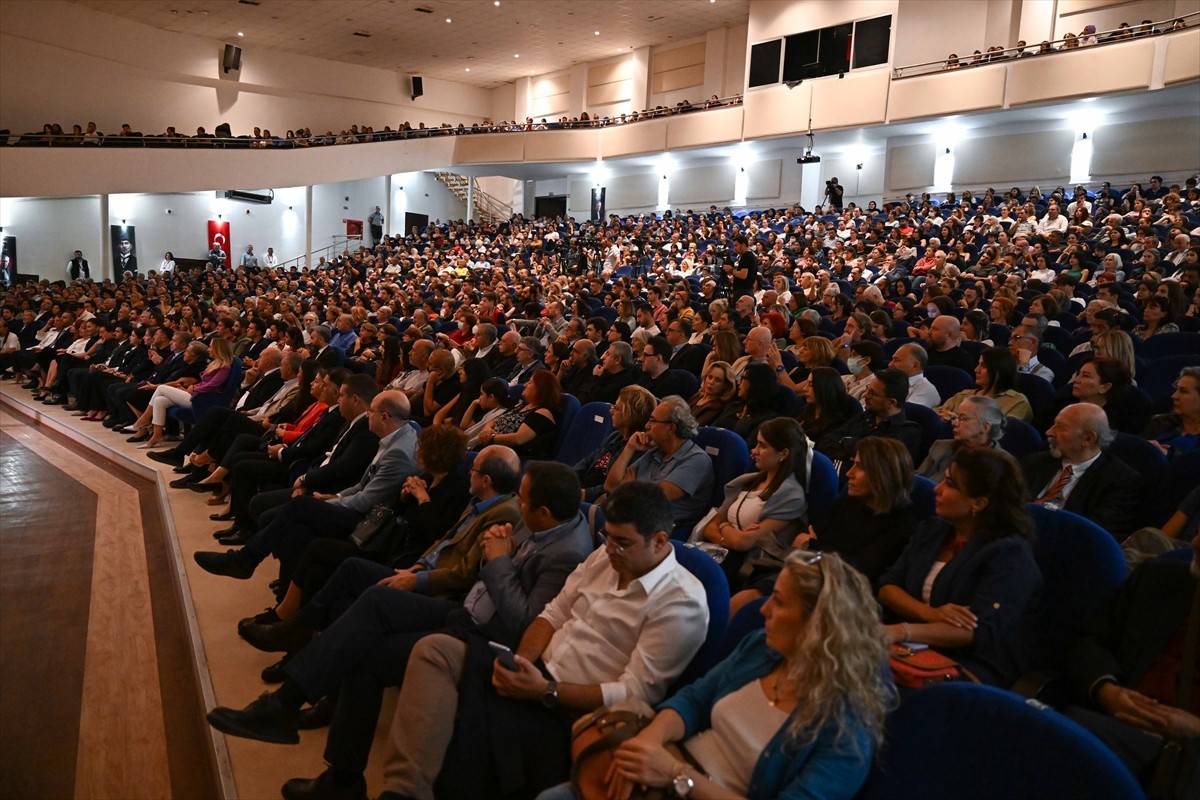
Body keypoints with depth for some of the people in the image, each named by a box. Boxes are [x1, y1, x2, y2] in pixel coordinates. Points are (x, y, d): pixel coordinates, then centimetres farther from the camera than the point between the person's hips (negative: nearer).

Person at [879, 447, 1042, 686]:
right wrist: (929, 614, -15)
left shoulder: (1009, 554, -10)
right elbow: (887, 586, 6)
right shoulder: (930, 531, 14)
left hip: (972, 669, -6)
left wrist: (901, 631, -33)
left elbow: (980, 631, -21)